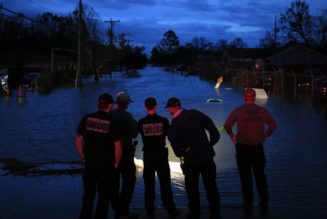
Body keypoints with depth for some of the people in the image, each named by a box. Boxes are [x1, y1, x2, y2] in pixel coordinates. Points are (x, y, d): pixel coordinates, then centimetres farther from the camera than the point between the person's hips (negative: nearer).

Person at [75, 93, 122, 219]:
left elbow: (78, 140, 1)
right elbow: (118, 146, -12)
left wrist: (84, 157, 11)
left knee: (88, 194, 18)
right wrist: (116, 163, 0)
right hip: (107, 166, -3)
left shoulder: (86, 119, -2)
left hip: (89, 164, 3)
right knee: (104, 197, 10)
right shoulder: (112, 122, -11)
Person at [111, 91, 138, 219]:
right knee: (129, 180, 3)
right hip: (125, 152, -6)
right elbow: (133, 134, -13)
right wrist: (135, 125, 4)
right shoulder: (127, 116, -13)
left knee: (114, 181, 15)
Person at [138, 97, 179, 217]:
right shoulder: (163, 120, -9)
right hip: (161, 153, -1)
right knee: (165, 182, 5)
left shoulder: (141, 122, -8)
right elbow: (168, 133, 5)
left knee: (149, 182, 10)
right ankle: (170, 208, 7)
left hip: (148, 154, 1)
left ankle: (149, 209, 13)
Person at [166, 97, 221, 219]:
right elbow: (214, 131, -6)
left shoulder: (174, 125, -11)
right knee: (211, 185, 15)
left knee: (192, 187, 16)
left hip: (191, 159, -3)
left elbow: (177, 149, -17)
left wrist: (181, 153, 3)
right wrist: (211, 144, 5)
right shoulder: (195, 114, -5)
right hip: (207, 155, 3)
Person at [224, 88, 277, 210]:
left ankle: (248, 203, 13)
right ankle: (264, 202, 18)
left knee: (245, 176, 10)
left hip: (242, 147, -2)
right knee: (260, 175, 15)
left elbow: (227, 125, -13)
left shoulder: (238, 111, -8)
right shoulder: (262, 111, -1)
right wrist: (265, 135, 12)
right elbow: (273, 125, 0)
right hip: (258, 147, 2)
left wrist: (232, 136, 2)